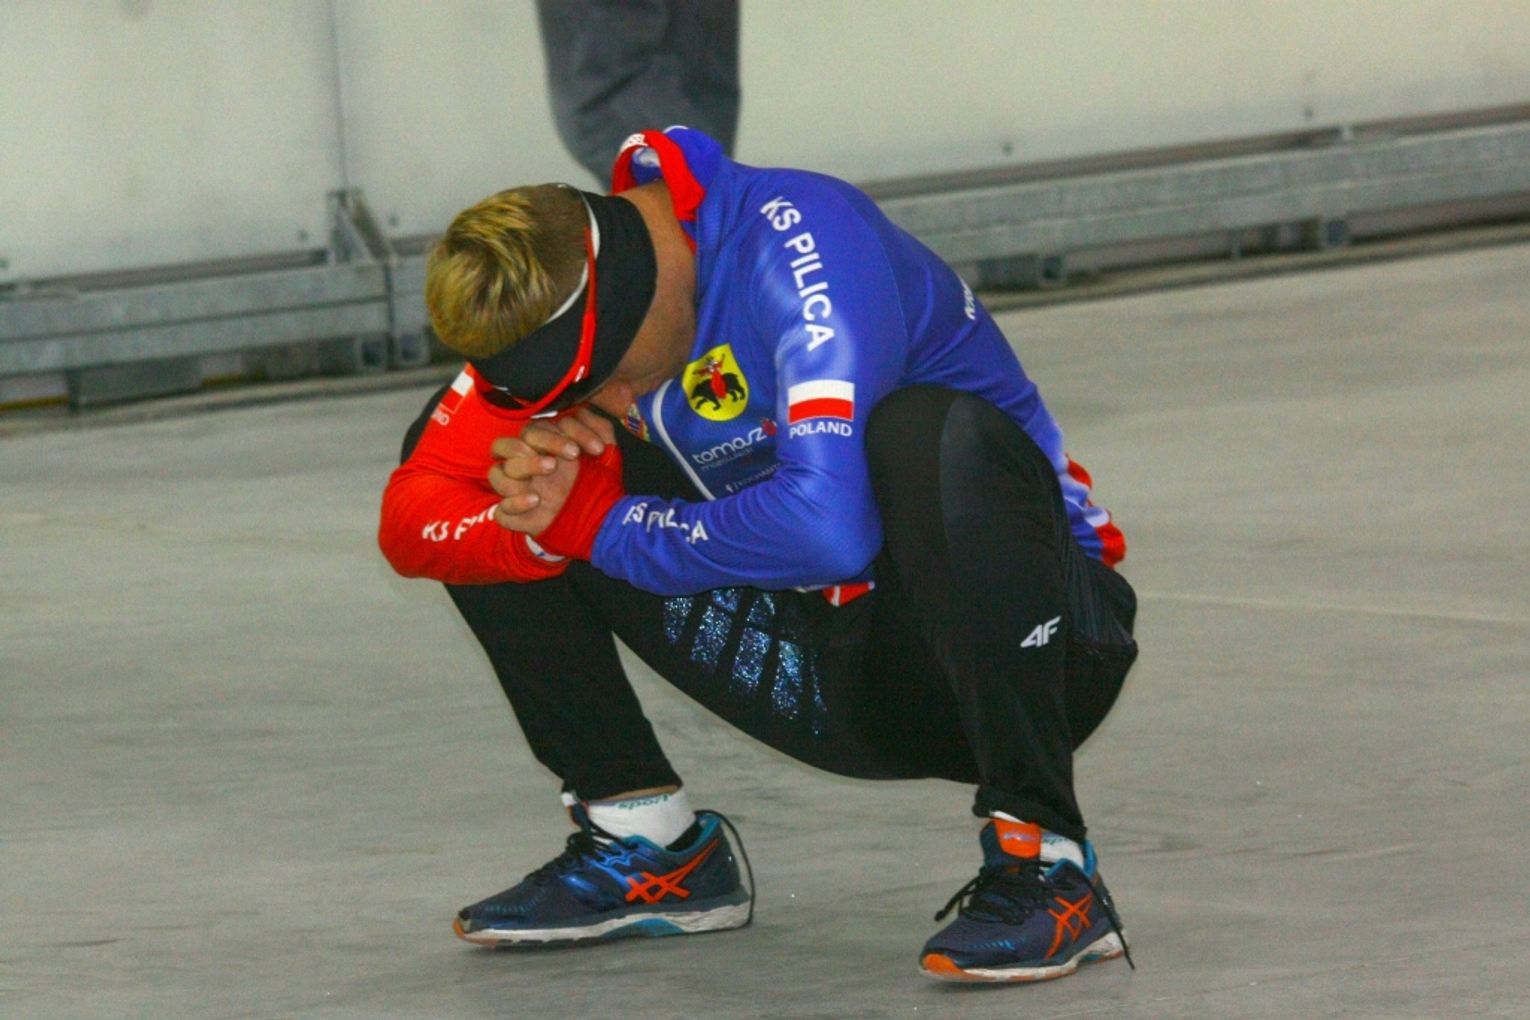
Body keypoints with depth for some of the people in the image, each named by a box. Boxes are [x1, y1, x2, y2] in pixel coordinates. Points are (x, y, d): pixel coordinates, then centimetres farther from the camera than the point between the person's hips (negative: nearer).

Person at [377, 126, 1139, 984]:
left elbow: (827, 528, -38)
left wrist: (607, 529, -22)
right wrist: (544, 520, -25)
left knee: (932, 433, -40)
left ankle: (1045, 868, -28)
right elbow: (409, 522, -4)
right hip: (838, 683, 7)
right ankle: (650, 847, 7)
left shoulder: (795, 236, -26)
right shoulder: (562, 301, -4)